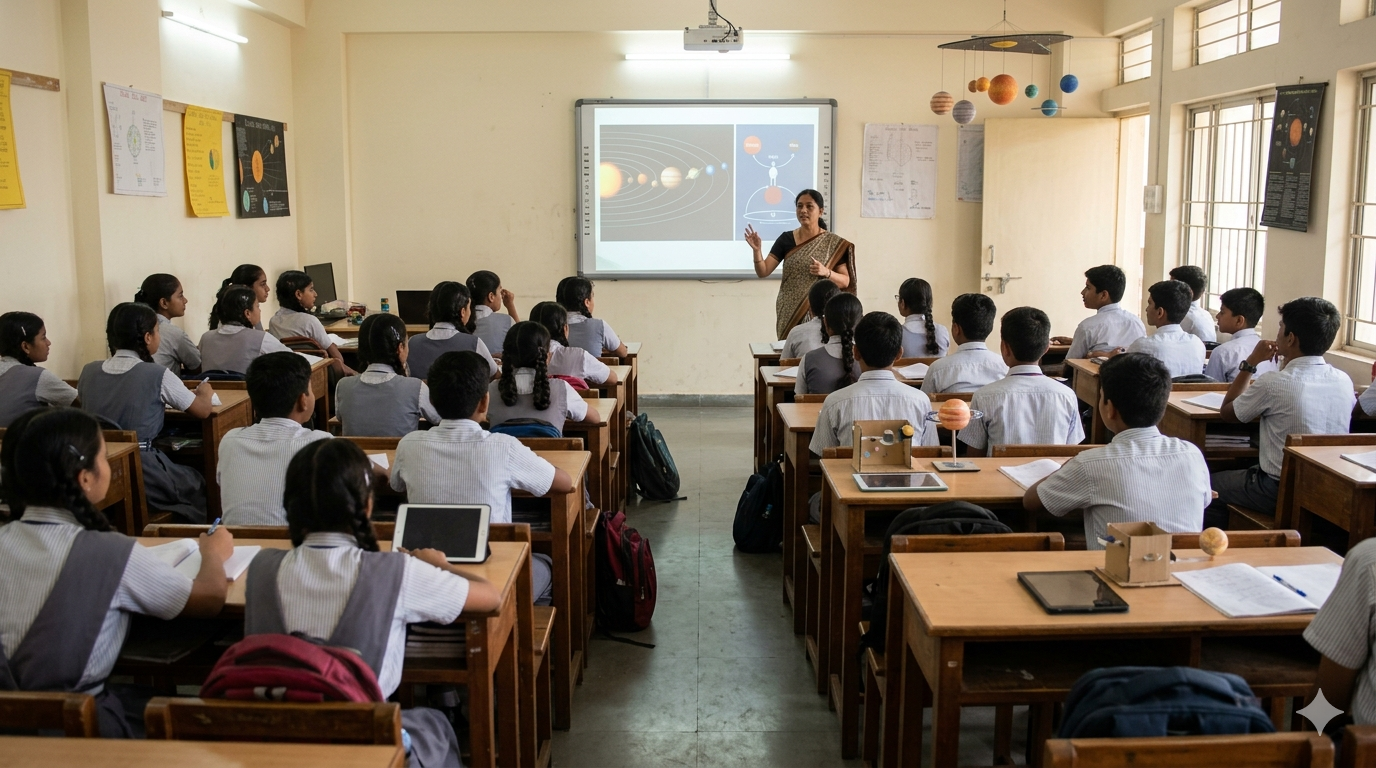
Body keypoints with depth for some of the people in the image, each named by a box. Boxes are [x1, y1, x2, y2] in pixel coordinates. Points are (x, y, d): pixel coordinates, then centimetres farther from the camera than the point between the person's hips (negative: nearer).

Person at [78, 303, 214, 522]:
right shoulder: (157, 375, -12)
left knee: (184, 475, 30)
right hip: (142, 474, -5)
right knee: (197, 484, 26)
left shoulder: (88, 372, 3)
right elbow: (203, 410, -1)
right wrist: (205, 391, 21)